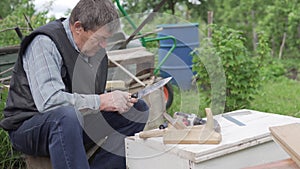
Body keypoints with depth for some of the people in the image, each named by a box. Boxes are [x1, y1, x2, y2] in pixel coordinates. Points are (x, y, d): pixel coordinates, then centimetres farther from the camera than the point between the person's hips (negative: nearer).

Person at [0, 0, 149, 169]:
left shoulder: (96, 48, 6)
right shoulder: (44, 43, -18)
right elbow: (49, 101, -31)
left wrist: (115, 100, -7)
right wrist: (102, 101, -25)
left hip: (78, 121, 8)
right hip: (29, 126, -7)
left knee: (139, 109, -4)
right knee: (67, 116, -41)